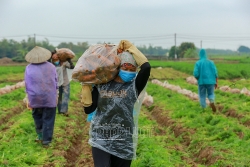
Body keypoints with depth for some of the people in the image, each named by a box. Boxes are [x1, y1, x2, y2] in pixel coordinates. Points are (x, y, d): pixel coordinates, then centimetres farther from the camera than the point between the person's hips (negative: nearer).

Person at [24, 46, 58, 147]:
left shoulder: (29, 68, -5)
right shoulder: (51, 67, -1)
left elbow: (27, 85, 0)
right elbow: (56, 82, 8)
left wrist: (28, 99, 9)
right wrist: (55, 95, 21)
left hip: (35, 98, 0)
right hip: (50, 98, 0)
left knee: (38, 118, 20)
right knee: (48, 120, 6)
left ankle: (40, 136, 27)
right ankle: (46, 141, 7)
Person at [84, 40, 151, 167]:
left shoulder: (135, 85, 0)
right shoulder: (101, 84, 1)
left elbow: (146, 67, -17)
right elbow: (88, 109, -2)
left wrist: (131, 48, -8)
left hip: (123, 143, 1)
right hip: (100, 140, -1)